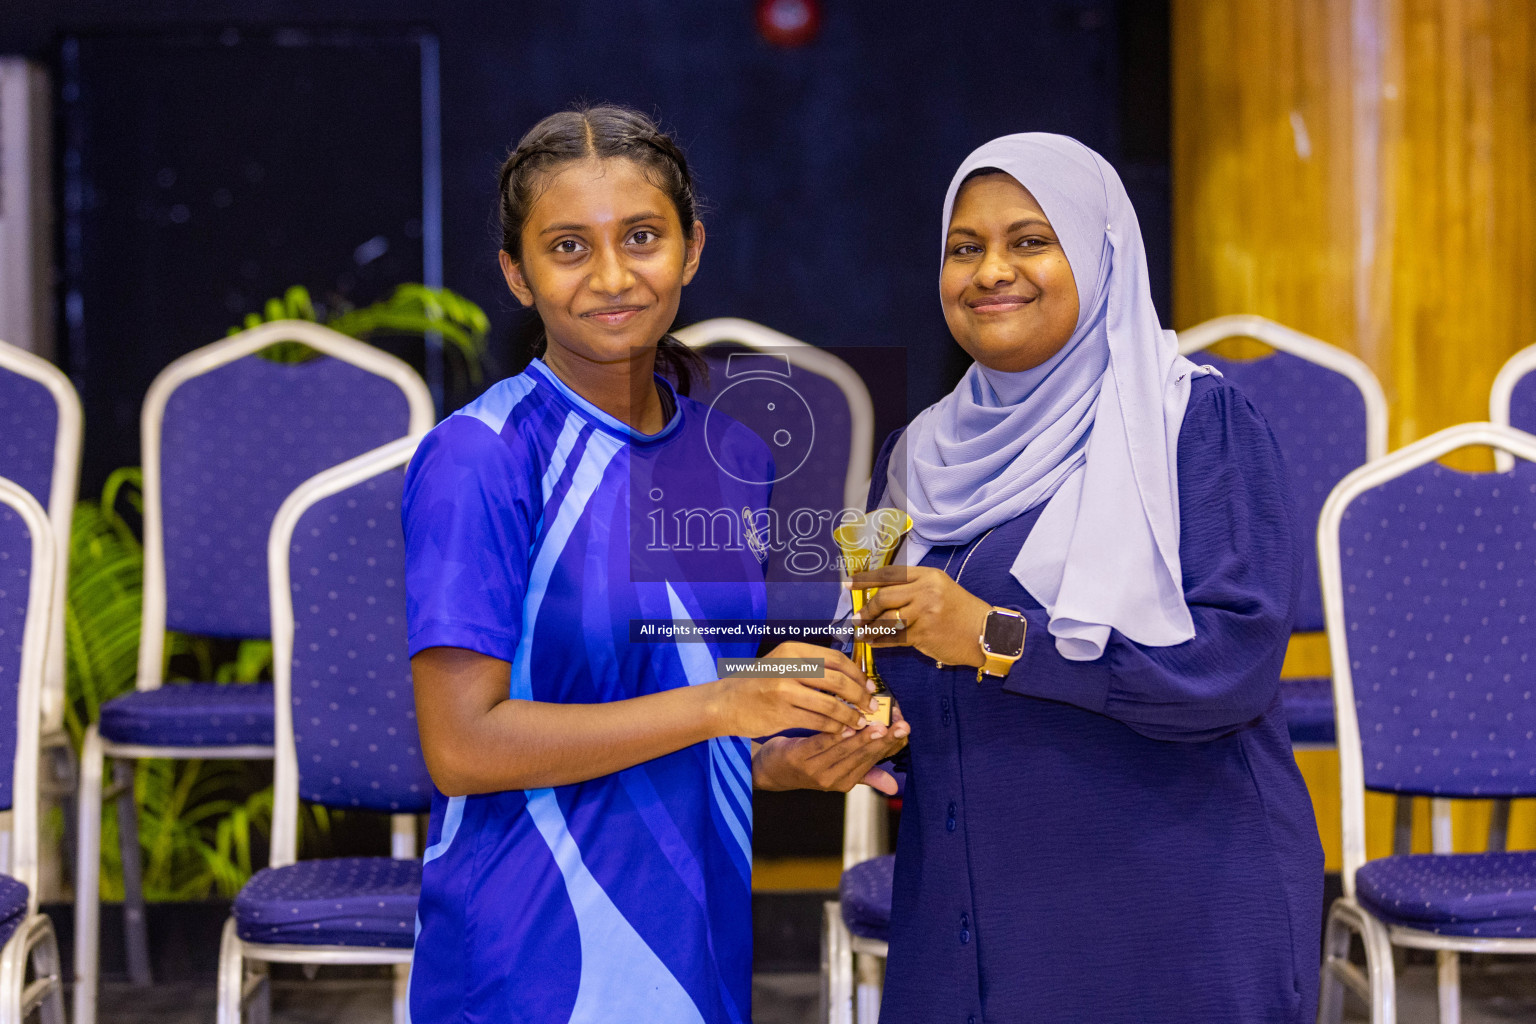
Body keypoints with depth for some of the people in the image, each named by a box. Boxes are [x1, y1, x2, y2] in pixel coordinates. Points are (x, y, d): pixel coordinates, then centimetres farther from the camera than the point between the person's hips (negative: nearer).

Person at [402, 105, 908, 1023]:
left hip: (711, 946, 6)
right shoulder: (478, 458, -12)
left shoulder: (735, 460, 6)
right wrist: (721, 705, -21)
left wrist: (792, 764, -6)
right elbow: (463, 746, -19)